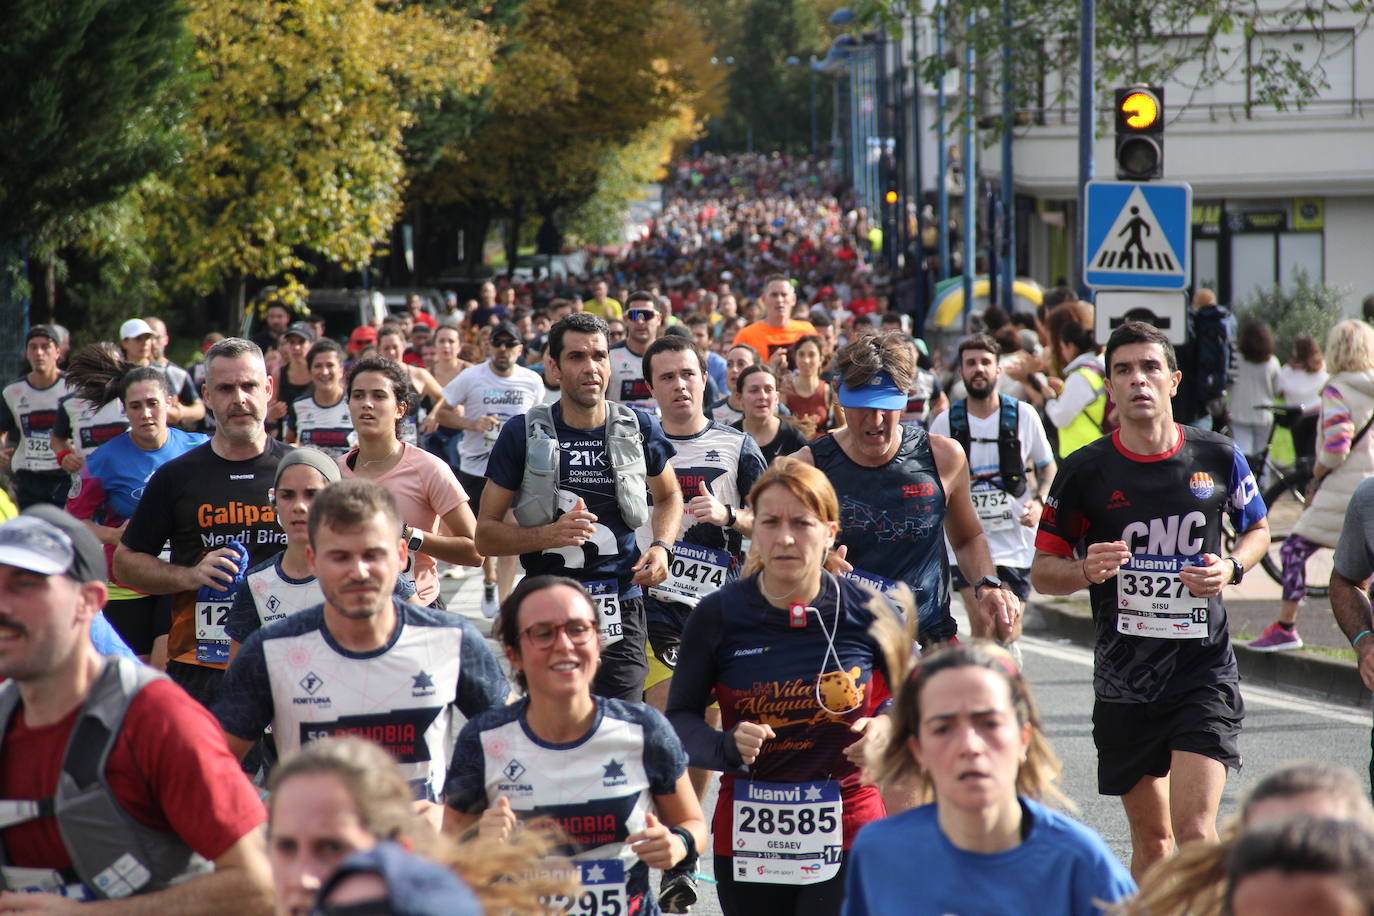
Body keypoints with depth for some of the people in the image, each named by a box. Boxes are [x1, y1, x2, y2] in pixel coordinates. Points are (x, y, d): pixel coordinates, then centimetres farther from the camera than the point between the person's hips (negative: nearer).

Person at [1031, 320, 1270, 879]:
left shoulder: (1218, 458, 0)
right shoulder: (1085, 471, -3)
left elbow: (1257, 529, 18)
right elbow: (1042, 570, 4)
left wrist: (1231, 568, -4)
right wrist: (1085, 570, -18)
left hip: (1205, 670, -1)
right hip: (1124, 679, 1)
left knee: (1194, 830, -16)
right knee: (1150, 840, 12)